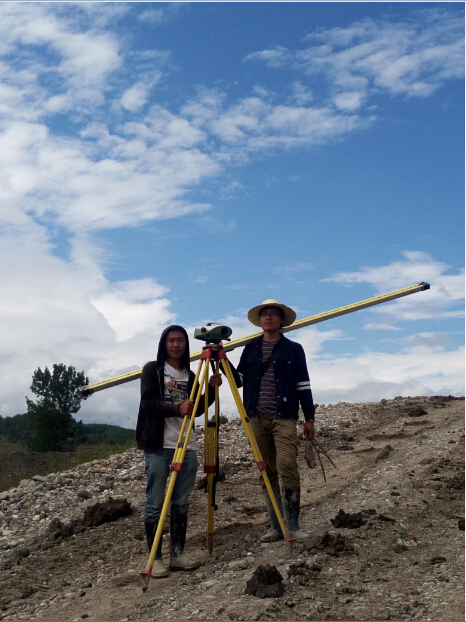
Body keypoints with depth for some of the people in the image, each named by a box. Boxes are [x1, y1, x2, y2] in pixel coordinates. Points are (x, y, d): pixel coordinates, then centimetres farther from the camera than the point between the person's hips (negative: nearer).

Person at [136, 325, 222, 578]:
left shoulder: (189, 375, 17)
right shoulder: (152, 369, 2)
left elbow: (196, 410, 16)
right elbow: (147, 403, -9)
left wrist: (211, 389, 2)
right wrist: (176, 408, -22)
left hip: (187, 446, 5)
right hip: (158, 445, -5)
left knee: (181, 502, 8)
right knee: (155, 503, -3)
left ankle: (178, 554, 16)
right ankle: (154, 559, 4)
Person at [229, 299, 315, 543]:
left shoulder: (293, 349, 8)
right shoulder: (250, 349, 15)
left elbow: (303, 385, 5)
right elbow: (238, 379, 10)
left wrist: (309, 417, 1)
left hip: (284, 418, -3)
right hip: (257, 419, 3)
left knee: (287, 467, -16)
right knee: (267, 472, 5)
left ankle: (293, 525, -9)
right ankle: (276, 526, 11)